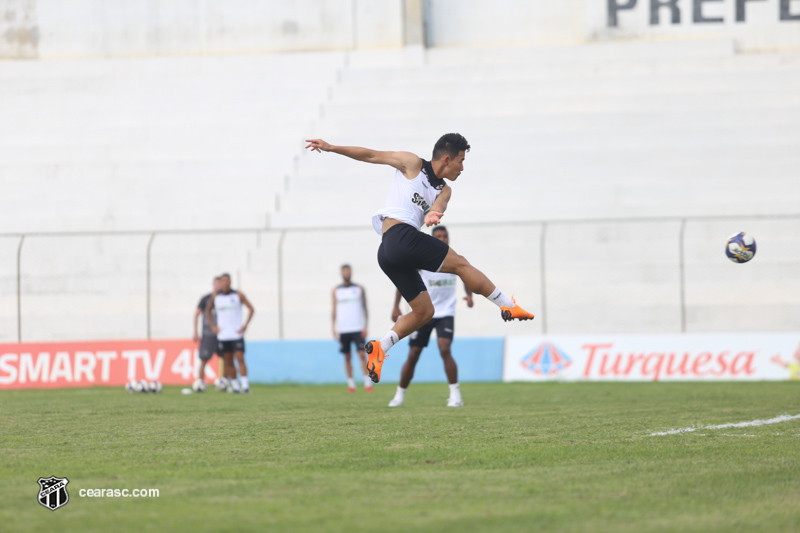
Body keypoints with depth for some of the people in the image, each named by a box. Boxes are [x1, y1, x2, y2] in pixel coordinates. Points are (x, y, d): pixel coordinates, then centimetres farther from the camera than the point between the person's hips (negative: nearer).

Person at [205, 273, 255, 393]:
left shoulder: (238, 295, -1)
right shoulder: (215, 296, 6)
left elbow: (251, 309, 5)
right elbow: (208, 311, 21)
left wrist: (245, 325, -5)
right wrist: (213, 326, 8)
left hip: (237, 334, -3)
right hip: (223, 335, 3)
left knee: (240, 358, -12)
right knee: (228, 361, 3)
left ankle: (245, 385, -15)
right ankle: (235, 386, 10)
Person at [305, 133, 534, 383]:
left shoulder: (444, 190, 20)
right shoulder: (412, 164, 4)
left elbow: (439, 204, -3)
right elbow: (371, 155, 8)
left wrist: (434, 213, -28)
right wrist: (331, 147, 5)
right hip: (401, 235, -9)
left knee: (424, 312, 8)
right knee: (460, 264, -9)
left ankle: (379, 348, 3)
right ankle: (508, 306, -8)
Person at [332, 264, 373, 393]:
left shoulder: (359, 289, 8)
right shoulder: (336, 291, 10)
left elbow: (364, 308, 8)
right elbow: (334, 310, 11)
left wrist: (365, 326, 0)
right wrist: (333, 328, 3)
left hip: (358, 328, -1)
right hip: (343, 329, 1)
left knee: (362, 354, -9)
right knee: (347, 357, 2)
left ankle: (367, 383, -10)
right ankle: (351, 384, 6)